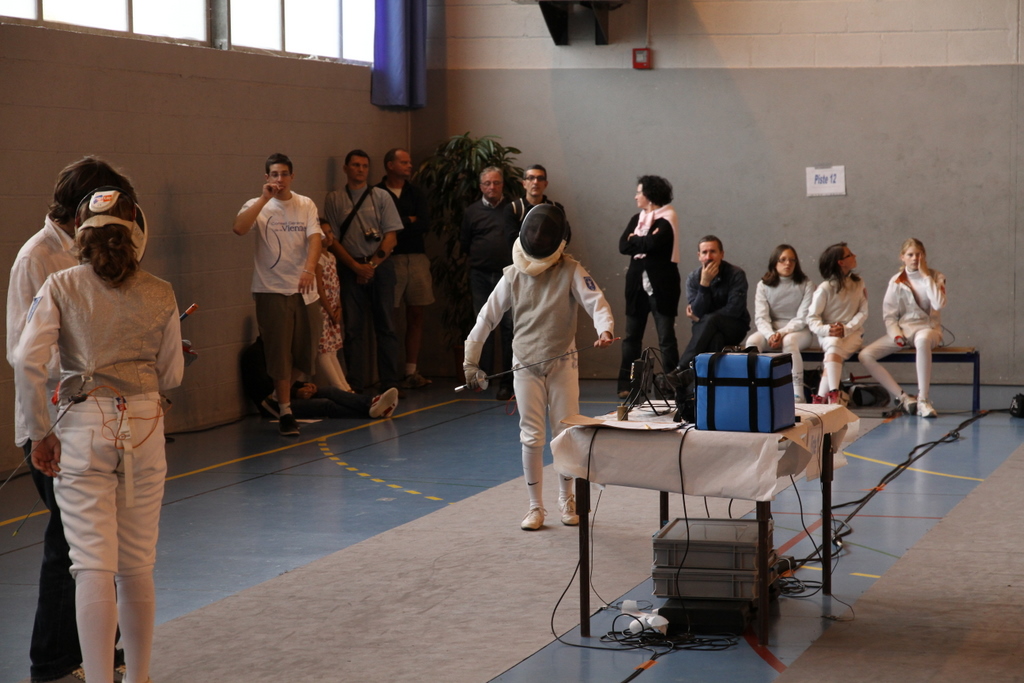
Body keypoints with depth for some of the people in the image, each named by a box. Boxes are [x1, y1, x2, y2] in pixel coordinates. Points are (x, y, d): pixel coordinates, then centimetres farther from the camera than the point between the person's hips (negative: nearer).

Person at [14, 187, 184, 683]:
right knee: (137, 566, 15)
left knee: (93, 567, -3)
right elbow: (170, 376, 8)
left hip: (83, 428, -2)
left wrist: (40, 433, -5)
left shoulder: (60, 288, -3)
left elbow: (28, 362, -13)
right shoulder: (160, 295, 1)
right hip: (143, 426, 2)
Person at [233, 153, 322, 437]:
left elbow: (314, 238, -7)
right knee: (280, 354, -4)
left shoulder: (306, 205, 6)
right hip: (272, 290, -2)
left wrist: (309, 268, -25)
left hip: (304, 288, 3)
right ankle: (285, 413, 1)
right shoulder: (258, 206, 0)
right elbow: (239, 228, -20)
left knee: (306, 349, 7)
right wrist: (265, 198, -21)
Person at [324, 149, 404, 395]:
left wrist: (372, 265, -8)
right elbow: (333, 240, 2)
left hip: (380, 265, 1)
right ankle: (355, 384, 2)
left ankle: (390, 382, 4)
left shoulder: (381, 196, 7)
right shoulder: (334, 199, 6)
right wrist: (356, 266, -7)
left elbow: (391, 236, 2)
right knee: (353, 328, -1)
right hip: (350, 267, -1)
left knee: (386, 326, 1)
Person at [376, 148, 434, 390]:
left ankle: (411, 372, 10)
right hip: (390, 259, -5)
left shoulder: (416, 193, 14)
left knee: (415, 316, 5)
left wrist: (397, 224, -6)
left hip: (417, 259, 5)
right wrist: (409, 221, -6)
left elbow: (425, 224, 2)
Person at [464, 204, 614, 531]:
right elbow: (487, 318, 2)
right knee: (532, 439, 0)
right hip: (526, 366, 1)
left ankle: (566, 499, 26)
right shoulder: (513, 275, -4)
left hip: (562, 365, -1)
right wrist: (470, 361, 2)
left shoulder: (571, 271, -10)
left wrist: (605, 328, -45)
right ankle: (535, 507, 11)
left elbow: (595, 301, -24)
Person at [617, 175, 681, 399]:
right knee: (631, 337, 6)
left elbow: (652, 244, -23)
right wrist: (644, 242, -12)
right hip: (637, 285, 7)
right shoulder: (637, 219, 14)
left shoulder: (666, 220, -6)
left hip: (660, 286, -7)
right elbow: (623, 246, 1)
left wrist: (635, 240, -5)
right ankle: (626, 385, 9)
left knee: (666, 338, -5)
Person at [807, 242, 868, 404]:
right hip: (828, 334, -1)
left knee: (835, 349, -32)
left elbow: (863, 312, 2)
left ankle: (820, 397, -38)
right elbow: (812, 318, -5)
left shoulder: (858, 284, 9)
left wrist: (846, 328, -16)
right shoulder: (825, 289, -3)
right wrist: (826, 330, -25)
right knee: (834, 343, -37)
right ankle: (834, 394, -46)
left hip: (852, 332, 1)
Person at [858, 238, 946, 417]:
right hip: (902, 329, 4)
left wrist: (925, 275, -13)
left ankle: (923, 400, -40)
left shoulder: (935, 277, 3)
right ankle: (902, 397, -18)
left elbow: (939, 303, -16)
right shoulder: (896, 281, 8)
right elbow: (889, 314, 6)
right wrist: (896, 335, -13)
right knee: (865, 356, -19)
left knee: (922, 340, -44)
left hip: (927, 328, -3)